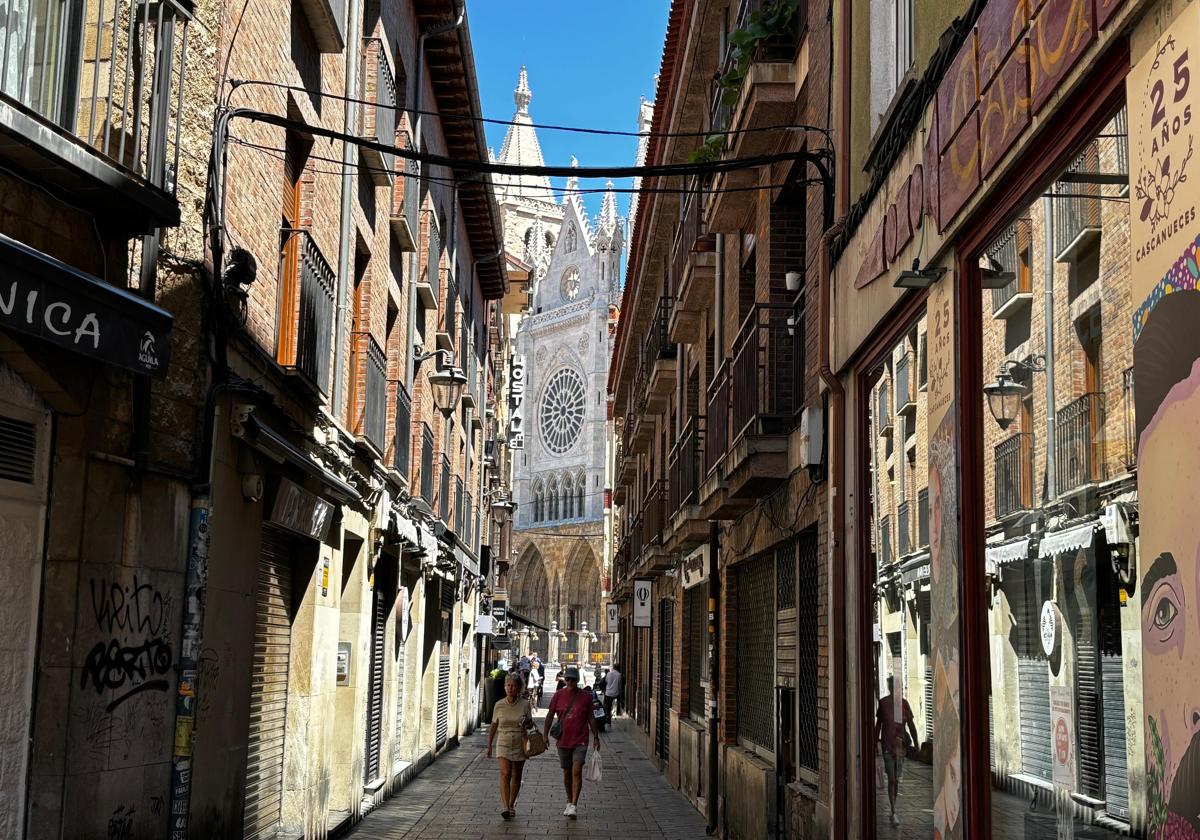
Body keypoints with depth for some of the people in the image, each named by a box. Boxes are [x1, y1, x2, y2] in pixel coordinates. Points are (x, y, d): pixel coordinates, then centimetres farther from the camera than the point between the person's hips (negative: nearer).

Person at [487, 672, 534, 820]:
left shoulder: (525, 704, -3)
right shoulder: (499, 705, -1)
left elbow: (531, 724, 7)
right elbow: (493, 726, 9)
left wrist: (528, 722, -17)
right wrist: (489, 745, 12)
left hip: (520, 744, 1)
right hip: (503, 743, -1)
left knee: (516, 776, 9)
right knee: (505, 774, -14)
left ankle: (511, 804, 26)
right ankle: (506, 807, -22)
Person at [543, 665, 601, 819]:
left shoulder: (585, 696, -1)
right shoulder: (558, 695, 1)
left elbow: (591, 717, 7)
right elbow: (550, 716, 5)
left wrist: (596, 737, 5)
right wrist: (545, 735, -2)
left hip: (580, 741, -2)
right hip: (563, 741, 2)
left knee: (577, 771, -15)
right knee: (567, 773, 12)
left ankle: (574, 805, -14)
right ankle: (569, 802, 28)